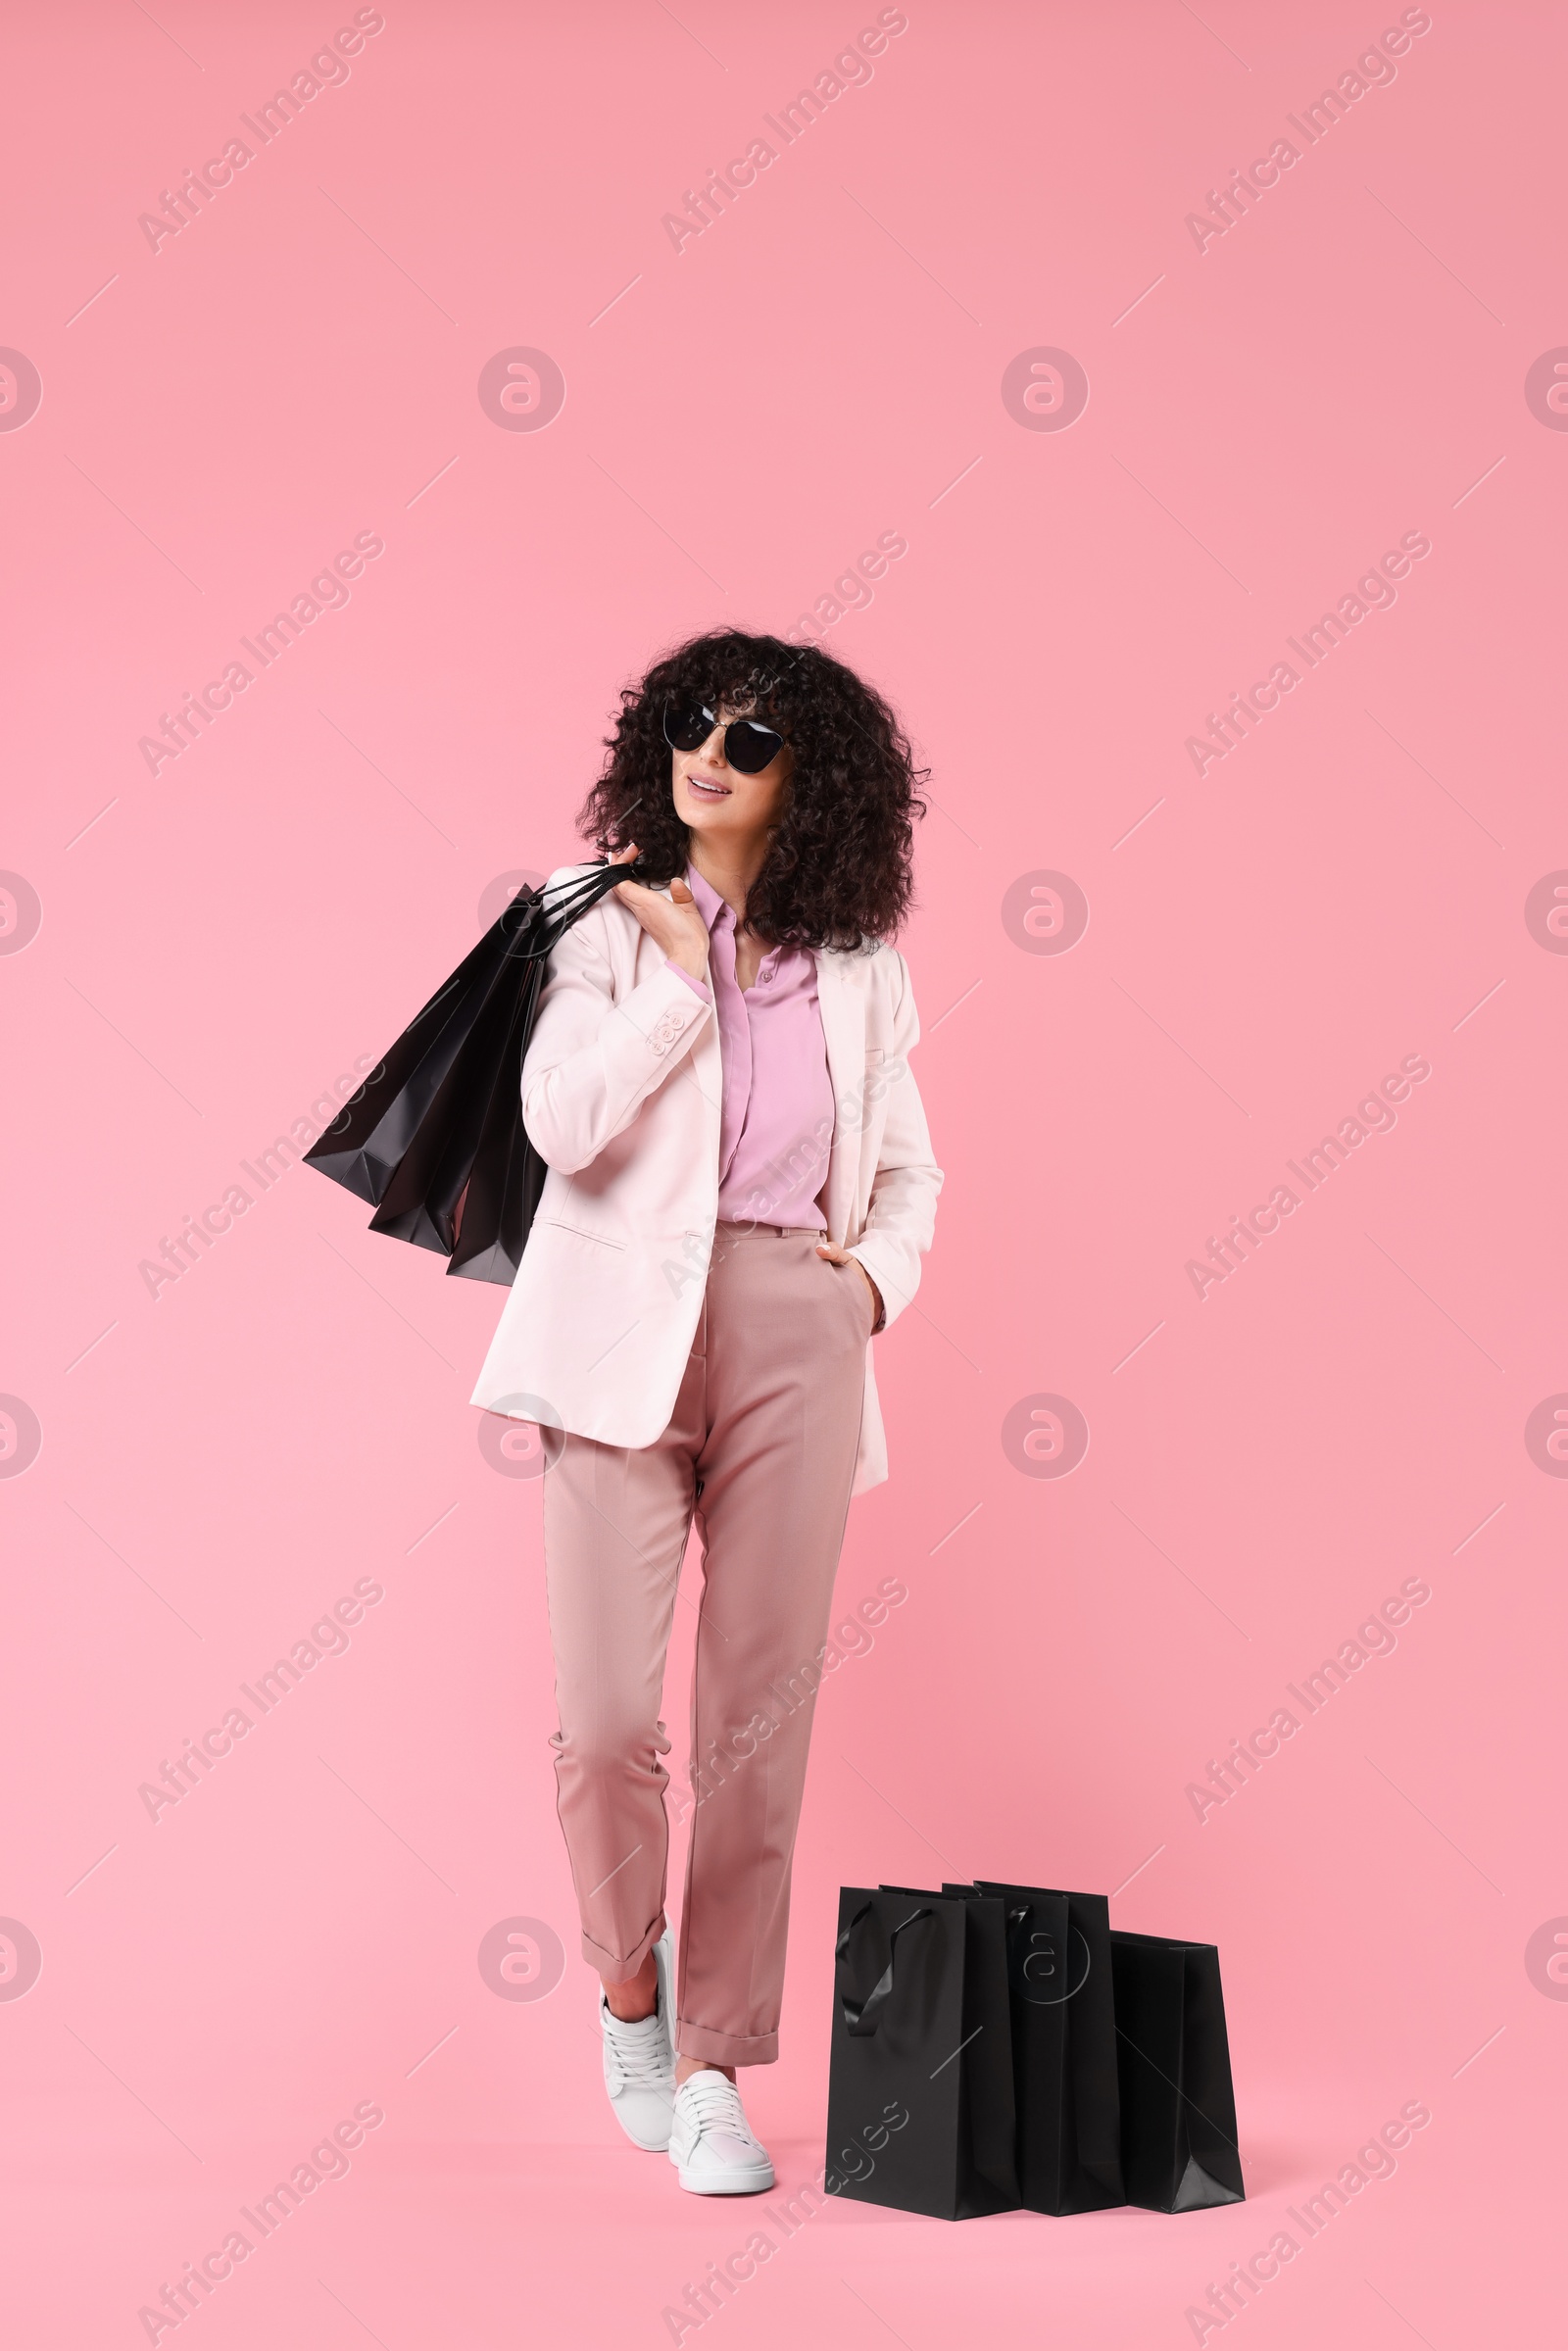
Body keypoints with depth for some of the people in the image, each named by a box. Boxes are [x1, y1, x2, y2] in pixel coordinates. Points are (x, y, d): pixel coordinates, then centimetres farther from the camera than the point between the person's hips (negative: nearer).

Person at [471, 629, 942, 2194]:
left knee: (760, 1717, 3)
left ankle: (713, 2066, 18)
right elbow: (563, 1121, -9)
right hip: (628, 1338, -2)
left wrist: (879, 1273, 2)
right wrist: (684, 972, -6)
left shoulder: (860, 968, 14)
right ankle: (630, 1976, 25)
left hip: (798, 1338, 2)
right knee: (606, 1714, -6)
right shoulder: (612, 930, 7)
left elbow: (908, 1172, 20)